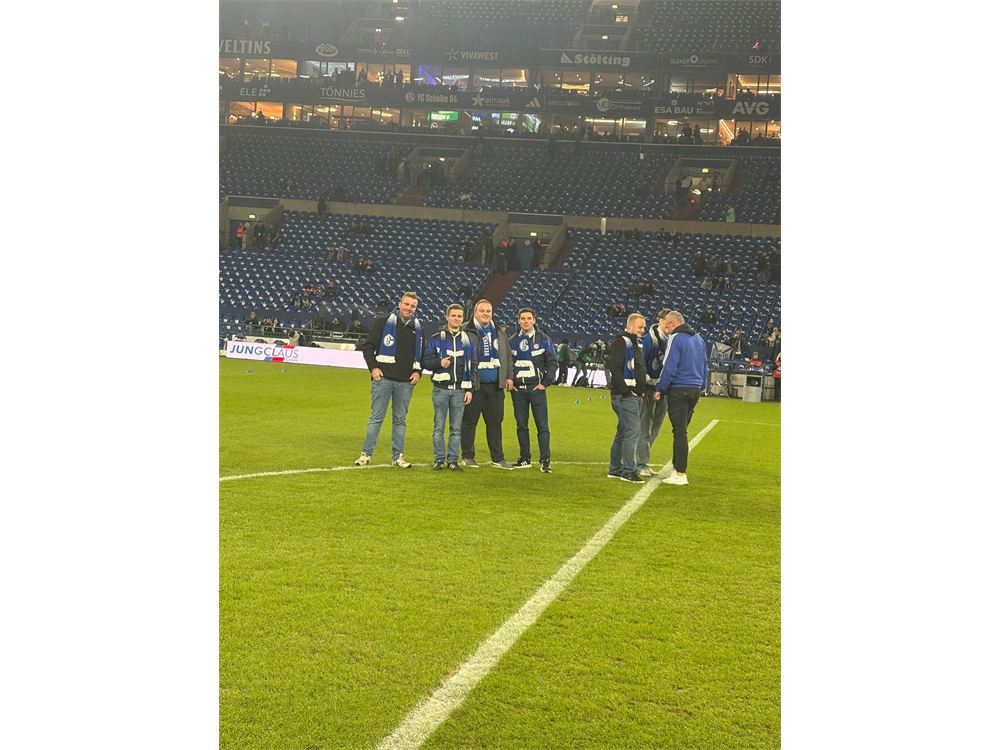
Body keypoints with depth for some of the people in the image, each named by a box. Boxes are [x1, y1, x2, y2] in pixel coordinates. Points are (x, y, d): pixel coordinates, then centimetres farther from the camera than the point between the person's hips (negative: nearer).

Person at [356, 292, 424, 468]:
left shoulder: (418, 329, 12)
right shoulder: (383, 323, 0)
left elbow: (423, 354, 22)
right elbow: (368, 346, 1)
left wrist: (418, 371, 6)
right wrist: (373, 367, -9)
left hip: (406, 381, 4)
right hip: (383, 378, -3)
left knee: (400, 419, 7)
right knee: (376, 417, -2)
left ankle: (398, 456, 12)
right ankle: (366, 454, 3)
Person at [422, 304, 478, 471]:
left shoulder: (468, 340, 10)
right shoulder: (436, 339, 4)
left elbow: (474, 366, 10)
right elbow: (426, 361, 2)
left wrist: (470, 389, 2)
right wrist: (439, 363, -18)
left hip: (460, 390, 2)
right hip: (440, 389, -2)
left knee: (456, 428, 4)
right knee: (439, 427, 1)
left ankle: (452, 460, 10)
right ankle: (439, 459, 8)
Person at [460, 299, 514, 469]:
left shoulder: (499, 332, 14)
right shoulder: (465, 331, -3)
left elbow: (507, 355, 20)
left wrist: (508, 376, 12)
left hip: (495, 385, 5)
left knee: (495, 421, 8)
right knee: (470, 421, 2)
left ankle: (497, 458, 15)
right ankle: (467, 457, 11)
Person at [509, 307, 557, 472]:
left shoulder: (543, 339, 2)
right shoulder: (513, 341, 11)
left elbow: (552, 362, 1)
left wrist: (546, 383, -7)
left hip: (537, 389, -3)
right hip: (517, 389, 3)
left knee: (542, 425, -6)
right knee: (521, 425, 7)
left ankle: (545, 460, -4)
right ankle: (525, 459, 15)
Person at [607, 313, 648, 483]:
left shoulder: (637, 343, 20)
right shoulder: (621, 343, -11)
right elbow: (614, 368, -19)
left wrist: (643, 389, 15)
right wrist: (626, 390, -20)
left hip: (636, 395, 10)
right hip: (625, 396, -10)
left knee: (623, 432, 13)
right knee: (632, 432, -11)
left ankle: (615, 469, 19)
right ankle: (628, 471, -8)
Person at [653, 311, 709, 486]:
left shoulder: (675, 339, -11)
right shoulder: (698, 339, 15)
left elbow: (669, 368, -15)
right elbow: (705, 365, 20)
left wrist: (659, 389, -7)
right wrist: (703, 387, 25)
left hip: (679, 390, -8)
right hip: (695, 390, 8)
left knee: (680, 431, -5)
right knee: (682, 430, 14)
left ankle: (680, 474, -5)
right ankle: (678, 468, 17)